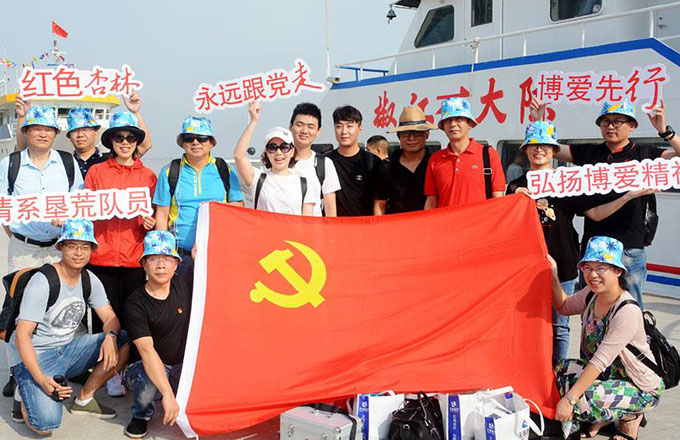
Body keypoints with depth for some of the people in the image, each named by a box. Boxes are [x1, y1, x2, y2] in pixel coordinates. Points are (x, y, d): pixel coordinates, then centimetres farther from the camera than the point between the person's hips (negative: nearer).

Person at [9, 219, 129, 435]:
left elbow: (110, 318, 1)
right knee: (46, 423, -26)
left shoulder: (90, 280, 2)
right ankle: (27, 392, 9)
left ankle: (84, 399, 1)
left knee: (126, 341, -13)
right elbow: (22, 334, -21)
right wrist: (40, 378, -31)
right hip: (35, 356, -6)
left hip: (68, 349, 6)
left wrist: (110, 336, -25)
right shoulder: (42, 281, -18)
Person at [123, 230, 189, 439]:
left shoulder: (182, 285, -4)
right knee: (147, 386, -37)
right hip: (146, 366, -5)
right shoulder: (136, 303, -18)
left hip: (180, 366, 5)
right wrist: (167, 393, -38)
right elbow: (146, 350, -28)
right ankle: (141, 415, -1)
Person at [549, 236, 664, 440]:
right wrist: (554, 276, -2)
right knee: (563, 369, -15)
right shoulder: (592, 294, -6)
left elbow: (601, 361, -31)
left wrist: (569, 399, -32)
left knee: (582, 401, -27)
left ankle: (631, 416, 4)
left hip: (642, 388, -7)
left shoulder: (627, 312, -29)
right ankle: (601, 418, 7)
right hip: (609, 373, 7)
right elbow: (564, 307, 15)